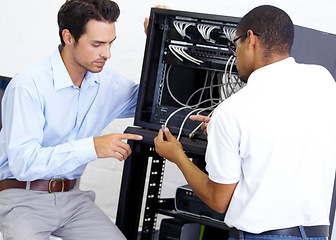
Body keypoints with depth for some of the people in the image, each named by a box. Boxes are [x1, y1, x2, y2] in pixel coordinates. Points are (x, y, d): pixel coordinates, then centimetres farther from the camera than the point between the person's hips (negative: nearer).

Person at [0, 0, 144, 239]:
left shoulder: (106, 81, 3)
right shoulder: (28, 85, -18)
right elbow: (22, 162, -25)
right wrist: (92, 146, -32)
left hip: (71, 195, 5)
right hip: (23, 197, -5)